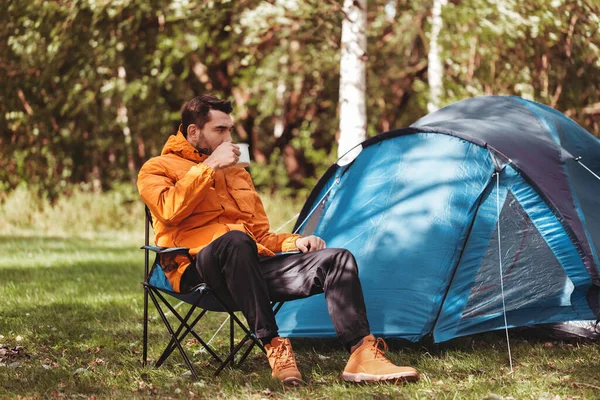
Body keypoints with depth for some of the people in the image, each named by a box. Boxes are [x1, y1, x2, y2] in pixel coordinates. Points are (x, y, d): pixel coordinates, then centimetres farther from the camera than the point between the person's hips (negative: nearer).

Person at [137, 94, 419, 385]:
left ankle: (362, 355, -25)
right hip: (199, 267, -6)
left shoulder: (237, 174, 28)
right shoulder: (158, 169, 9)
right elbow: (169, 211, -14)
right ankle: (273, 346, -41)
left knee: (337, 260, -13)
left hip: (252, 265, 6)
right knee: (235, 240, -42)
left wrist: (294, 242, 5)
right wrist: (209, 167, -8)